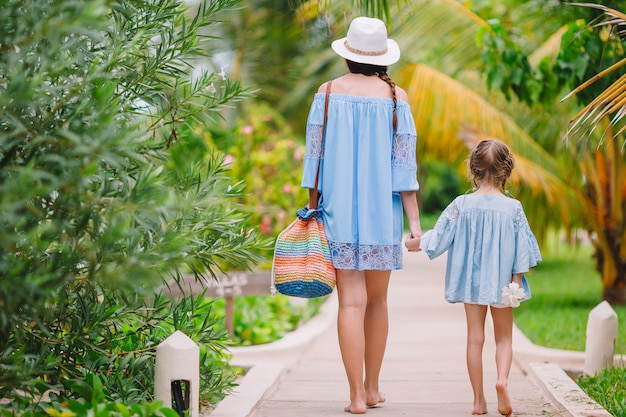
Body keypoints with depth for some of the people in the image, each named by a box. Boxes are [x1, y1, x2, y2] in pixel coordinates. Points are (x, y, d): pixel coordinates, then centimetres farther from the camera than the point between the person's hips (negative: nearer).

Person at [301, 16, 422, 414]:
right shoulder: (394, 96, -2)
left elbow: (314, 154, 0)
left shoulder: (329, 92, 0)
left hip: (339, 208, 0)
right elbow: (404, 162, -4)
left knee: (352, 302, -2)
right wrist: (415, 221, -1)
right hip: (383, 211, 0)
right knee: (378, 300, 14)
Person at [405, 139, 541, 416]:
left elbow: (438, 237, -3)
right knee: (504, 338, 10)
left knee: (475, 338, 8)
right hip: (501, 283, -1)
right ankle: (502, 379, -17)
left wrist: (415, 243, 15)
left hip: (470, 281, 1)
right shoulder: (513, 207, -9)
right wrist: (517, 283, 1)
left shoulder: (461, 205, -8)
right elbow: (521, 248, -6)